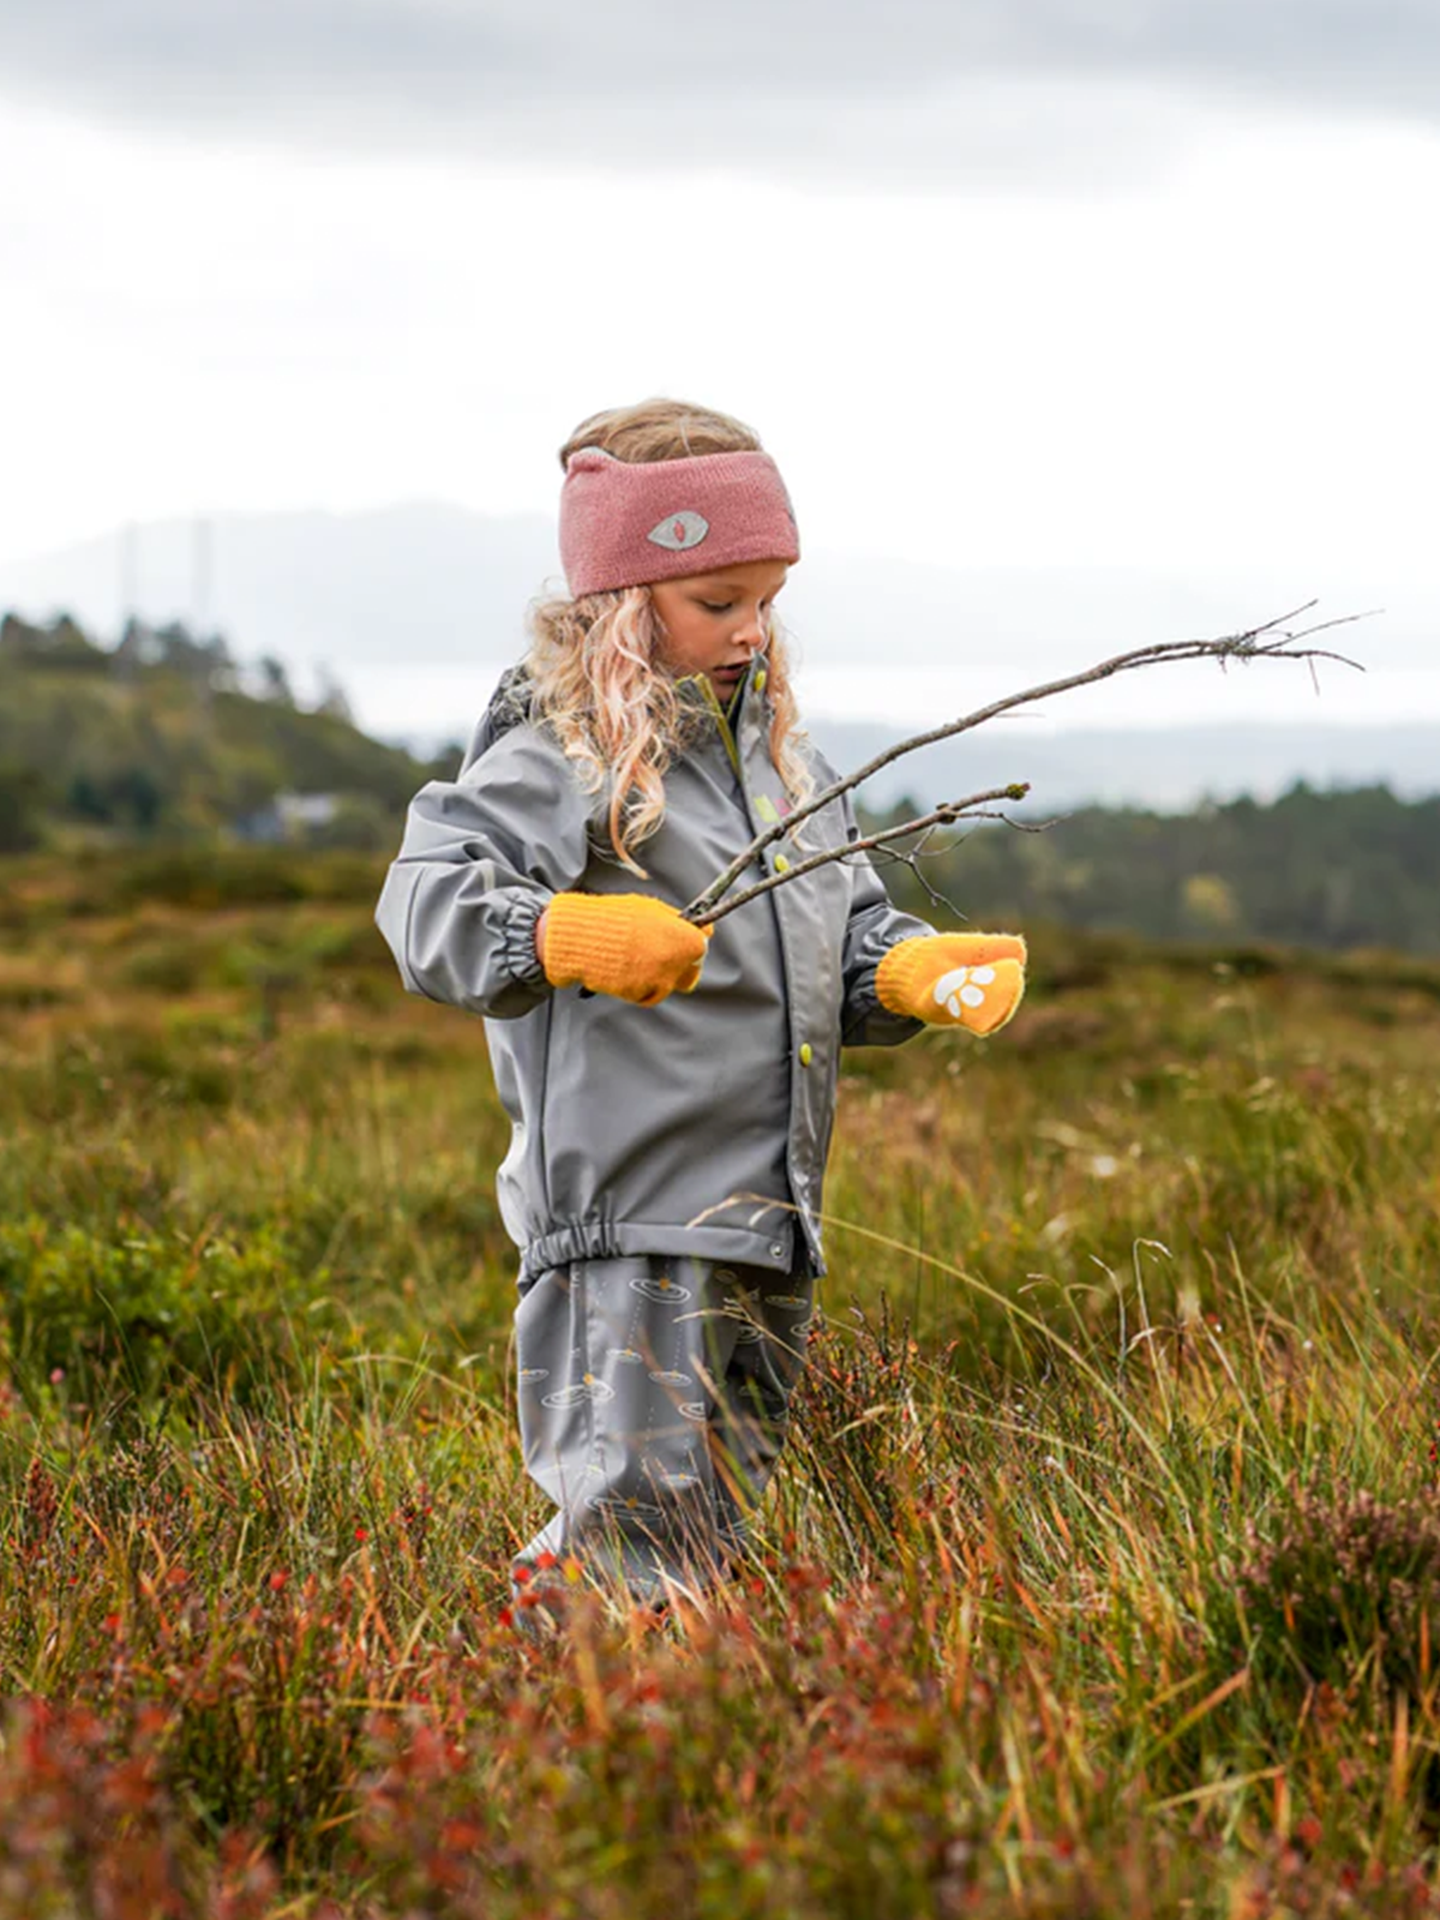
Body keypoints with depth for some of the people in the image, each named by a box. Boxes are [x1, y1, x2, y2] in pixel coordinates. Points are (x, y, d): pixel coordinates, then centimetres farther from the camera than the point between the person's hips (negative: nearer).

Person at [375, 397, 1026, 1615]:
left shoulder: (783, 757, 17)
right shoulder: (560, 757, -9)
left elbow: (848, 944, 22)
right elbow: (426, 902, -22)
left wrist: (933, 972, 1)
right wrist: (568, 936, -40)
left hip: (771, 1234, 8)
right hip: (624, 1224, -8)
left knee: (718, 1527, 15)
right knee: (636, 1524, -11)